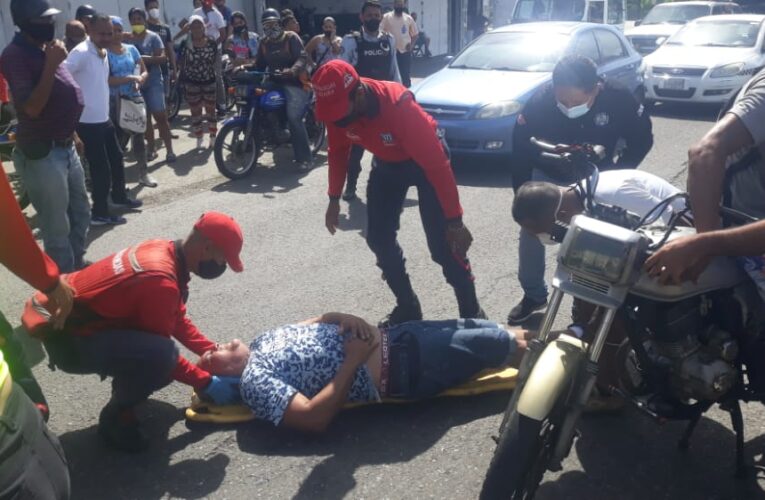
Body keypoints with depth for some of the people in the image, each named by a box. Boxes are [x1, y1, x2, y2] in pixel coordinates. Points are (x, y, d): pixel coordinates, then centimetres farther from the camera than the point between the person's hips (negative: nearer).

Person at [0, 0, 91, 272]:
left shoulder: (46, 49, 11)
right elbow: (31, 108, -23)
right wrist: (51, 65, -23)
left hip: (65, 147, 9)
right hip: (41, 154, -9)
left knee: (81, 214, 21)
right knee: (57, 228, 0)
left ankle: (78, 268, 37)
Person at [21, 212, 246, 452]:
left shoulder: (163, 251, 0)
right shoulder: (160, 280, -29)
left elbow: (178, 320, 12)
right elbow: (161, 350, -19)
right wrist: (206, 383, -9)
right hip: (61, 333, -10)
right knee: (159, 355, -28)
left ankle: (127, 384, 16)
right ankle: (115, 418, -5)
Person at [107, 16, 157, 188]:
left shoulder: (131, 49, 7)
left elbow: (144, 72, 9)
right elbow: (107, 80, -15)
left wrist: (139, 80, -12)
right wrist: (129, 78, -20)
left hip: (135, 98, 4)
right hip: (115, 101, -4)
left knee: (138, 136, 8)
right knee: (119, 138, -1)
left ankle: (143, 174, 16)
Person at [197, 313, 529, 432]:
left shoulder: (261, 342, 8)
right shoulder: (254, 382, -16)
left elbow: (318, 322, 15)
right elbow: (315, 418, -25)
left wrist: (342, 317, -8)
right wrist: (354, 360, -24)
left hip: (389, 339, 8)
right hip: (398, 371, -7)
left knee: (473, 327, 14)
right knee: (483, 344, 4)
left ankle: (513, 338, 38)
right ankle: (520, 349, 30)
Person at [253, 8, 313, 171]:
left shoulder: (291, 37, -1)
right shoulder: (263, 42, 18)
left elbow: (302, 57, -14)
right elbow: (259, 64, 16)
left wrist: (292, 70, -35)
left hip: (294, 82, -7)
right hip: (274, 82, 7)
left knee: (294, 117, -23)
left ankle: (304, 159, -22)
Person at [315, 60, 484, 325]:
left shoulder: (399, 106, -39)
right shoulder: (338, 107, -21)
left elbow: (437, 163, -34)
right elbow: (338, 151, 1)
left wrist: (454, 221, -30)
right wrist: (334, 199, 3)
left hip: (425, 159, -6)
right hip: (387, 162, 6)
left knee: (443, 245, -9)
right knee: (379, 238, 2)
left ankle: (472, 313, 9)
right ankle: (407, 306, 19)